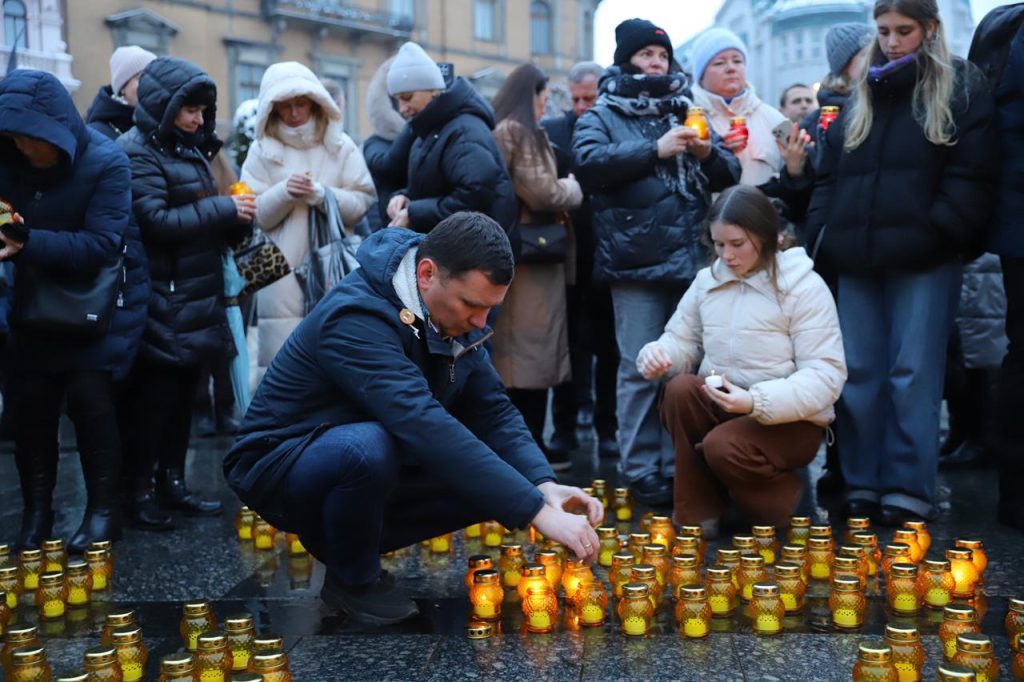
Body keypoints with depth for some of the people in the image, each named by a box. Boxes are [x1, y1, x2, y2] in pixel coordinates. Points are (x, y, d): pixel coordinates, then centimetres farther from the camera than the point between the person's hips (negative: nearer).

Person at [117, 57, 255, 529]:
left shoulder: (188, 149, 17)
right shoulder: (136, 152, -10)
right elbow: (154, 221, -22)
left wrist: (237, 218, 4)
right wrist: (223, 209, -18)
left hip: (196, 299, 8)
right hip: (161, 303, -8)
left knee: (182, 393, 12)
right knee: (152, 395, -3)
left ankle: (172, 483, 22)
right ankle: (138, 491, 7)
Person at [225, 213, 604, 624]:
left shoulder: (453, 313, -5)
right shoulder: (358, 319, -32)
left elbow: (492, 411, -6)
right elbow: (427, 428, -42)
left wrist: (545, 487, -23)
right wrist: (538, 513, -43)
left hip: (372, 466, 7)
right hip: (280, 467, -7)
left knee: (493, 481, -10)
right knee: (369, 448, -39)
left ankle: (348, 540, 5)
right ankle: (353, 579, -9)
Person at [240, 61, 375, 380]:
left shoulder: (340, 145, 6)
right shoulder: (263, 150, 6)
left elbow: (363, 202, 2)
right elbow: (252, 215, 2)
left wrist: (323, 195, -13)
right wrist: (283, 193, -14)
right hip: (282, 275, 0)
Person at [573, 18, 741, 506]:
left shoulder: (686, 111, 17)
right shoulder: (601, 115, 6)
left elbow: (729, 174, 14)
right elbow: (588, 162, -14)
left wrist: (709, 154, -7)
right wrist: (655, 149, -17)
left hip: (691, 259, 4)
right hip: (637, 262, -4)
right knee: (641, 370, -3)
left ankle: (679, 466, 20)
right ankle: (641, 473, 7)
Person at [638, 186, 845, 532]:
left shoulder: (804, 287, -13)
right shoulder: (706, 280, 4)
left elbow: (826, 377, -19)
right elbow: (681, 341, 8)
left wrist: (756, 402, -33)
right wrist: (657, 353, -18)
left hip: (789, 418, -5)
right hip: (720, 406, 5)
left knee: (722, 446, -32)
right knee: (679, 389, -26)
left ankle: (789, 510, 1)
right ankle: (697, 514, -12)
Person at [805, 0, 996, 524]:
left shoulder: (962, 87, 6)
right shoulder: (862, 97, 20)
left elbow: (970, 174, -4)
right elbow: (829, 176, 19)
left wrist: (936, 234, -14)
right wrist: (821, 236, 7)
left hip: (922, 257, -5)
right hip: (858, 257, 5)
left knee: (912, 375, -4)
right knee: (857, 374, 5)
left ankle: (909, 490, 2)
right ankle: (862, 483, 13)